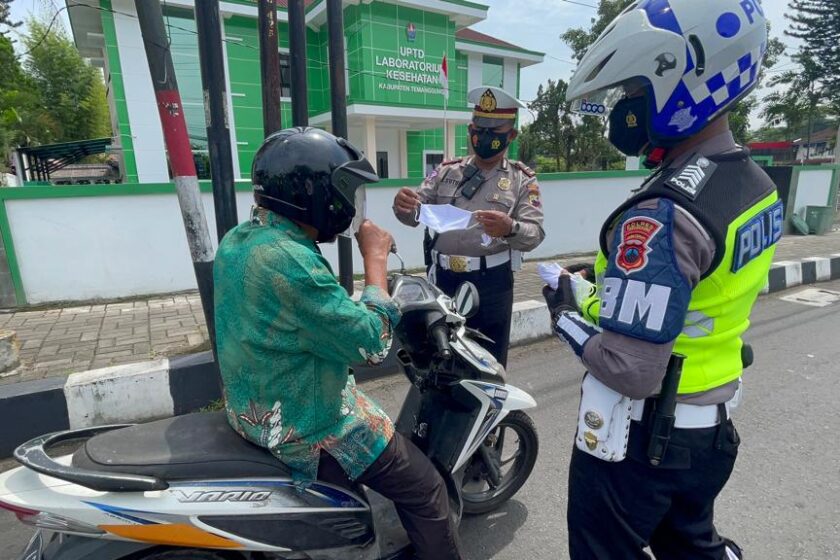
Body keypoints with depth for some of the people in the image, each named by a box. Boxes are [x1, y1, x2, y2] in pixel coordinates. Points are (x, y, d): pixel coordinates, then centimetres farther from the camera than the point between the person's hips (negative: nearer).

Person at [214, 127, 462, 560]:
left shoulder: (237, 240, 1)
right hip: (306, 424, -10)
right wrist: (375, 259, -16)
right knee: (424, 489, 3)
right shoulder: (288, 259, -30)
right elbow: (370, 342, -25)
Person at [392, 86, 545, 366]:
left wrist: (509, 228, -33)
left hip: (491, 283, -2)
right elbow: (415, 214, 0)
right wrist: (404, 206, -24)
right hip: (442, 279, 3)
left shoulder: (522, 179, 1)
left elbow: (534, 234, -10)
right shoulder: (446, 171, 9)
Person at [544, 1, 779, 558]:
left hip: (642, 436, -8)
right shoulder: (756, 183, 0)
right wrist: (613, 281, 8)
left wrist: (568, 314, -15)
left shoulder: (664, 215, -31)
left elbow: (630, 370, -31)